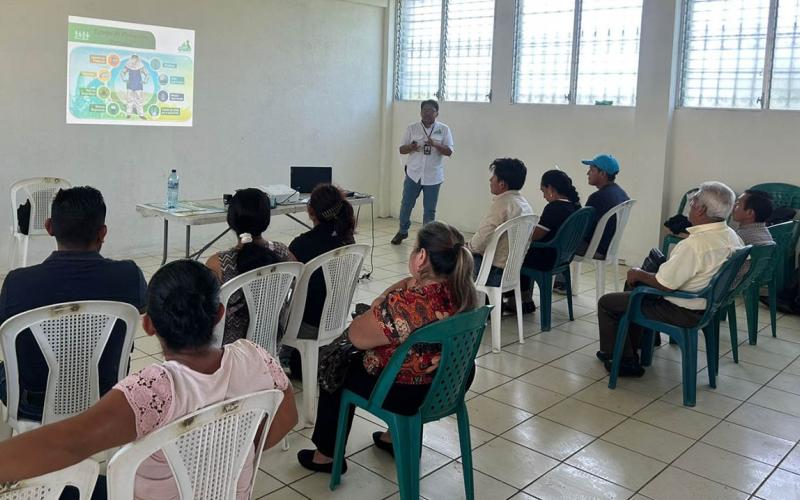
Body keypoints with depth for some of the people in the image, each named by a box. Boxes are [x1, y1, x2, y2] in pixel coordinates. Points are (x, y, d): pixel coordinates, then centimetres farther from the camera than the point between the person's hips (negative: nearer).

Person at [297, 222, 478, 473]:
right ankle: (396, 436, 45)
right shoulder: (465, 292, -13)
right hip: (446, 384, 7)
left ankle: (327, 454, 35)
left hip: (404, 393, -7)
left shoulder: (405, 304, -35)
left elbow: (356, 336, -20)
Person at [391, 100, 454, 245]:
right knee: (406, 205, 10)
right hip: (413, 174, 1)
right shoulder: (412, 128, 3)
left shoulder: (444, 129, 1)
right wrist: (410, 147, -18)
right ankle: (403, 231, 30)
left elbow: (449, 151, -5)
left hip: (433, 176, -1)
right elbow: (401, 150, 5)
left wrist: (435, 144, -21)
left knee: (430, 209, 4)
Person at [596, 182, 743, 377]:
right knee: (636, 289, 30)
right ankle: (632, 347, 38)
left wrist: (639, 275, -7)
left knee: (607, 303, 2)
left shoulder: (695, 245, -31)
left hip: (684, 312, -9)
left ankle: (625, 361, 13)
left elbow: (665, 284, -25)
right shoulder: (732, 236, -2)